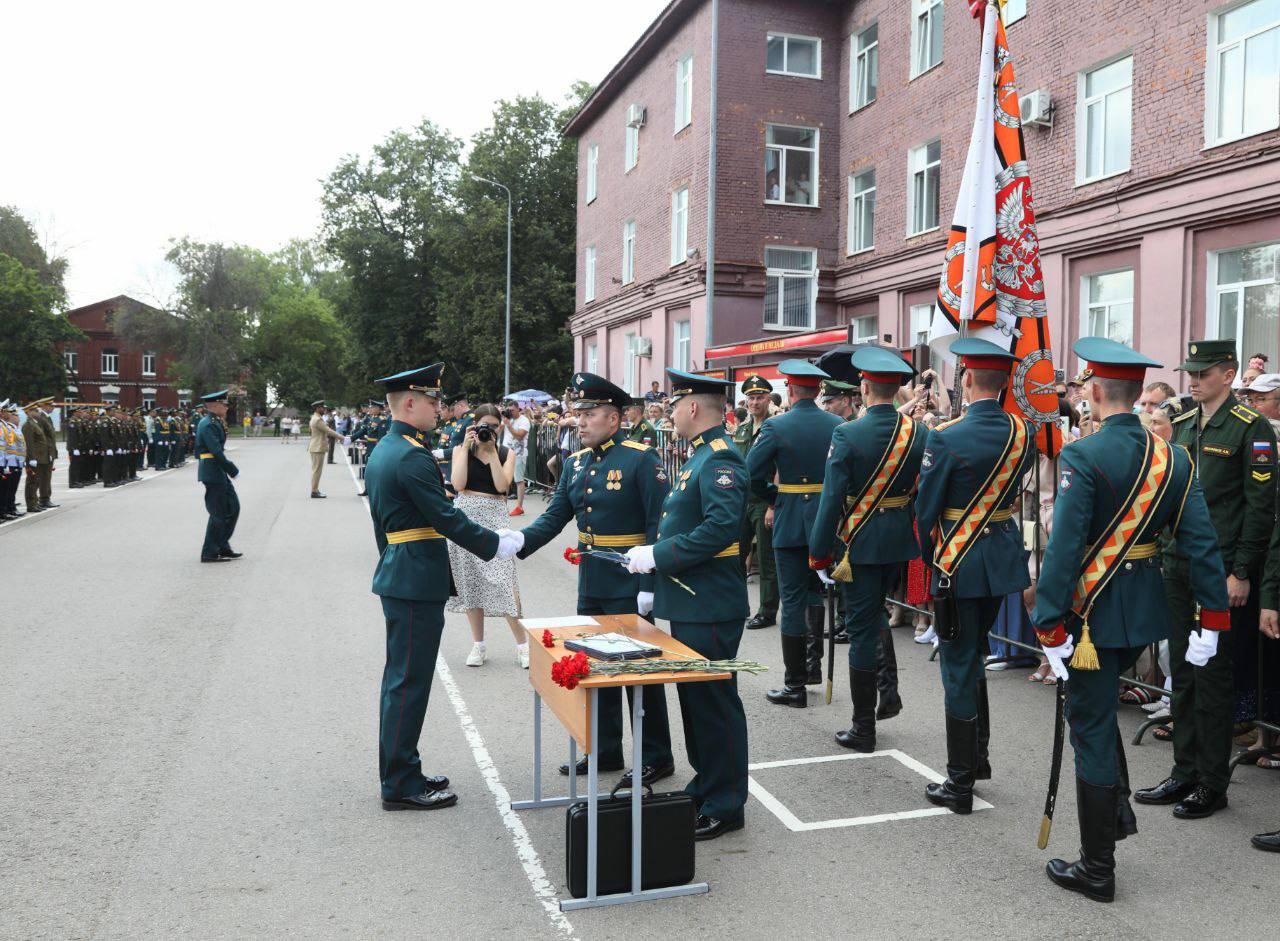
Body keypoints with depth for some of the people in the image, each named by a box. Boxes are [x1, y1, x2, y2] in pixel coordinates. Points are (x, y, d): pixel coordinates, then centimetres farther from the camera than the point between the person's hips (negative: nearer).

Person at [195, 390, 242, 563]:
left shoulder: (215, 422, 14)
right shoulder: (208, 425, -17)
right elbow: (216, 452, -22)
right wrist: (232, 469, -15)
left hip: (219, 472, 10)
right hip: (212, 472, -10)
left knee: (233, 507, 13)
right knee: (218, 513, -3)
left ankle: (222, 547, 20)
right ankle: (209, 553, 7)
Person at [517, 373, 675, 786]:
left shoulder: (641, 458, -13)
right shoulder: (576, 462, 8)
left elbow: (659, 524, -16)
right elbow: (555, 516, 5)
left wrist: (650, 584, -20)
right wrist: (519, 542, -13)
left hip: (628, 585, -7)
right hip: (591, 583, 7)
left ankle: (656, 758, 19)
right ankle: (605, 751, 31)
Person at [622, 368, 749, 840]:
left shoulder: (721, 459, -18)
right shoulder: (701, 455, 15)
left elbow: (722, 527, -30)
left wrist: (658, 555, -23)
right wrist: (657, 585, 18)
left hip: (709, 608, -10)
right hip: (687, 605, 10)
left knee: (714, 702, 1)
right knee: (694, 697, 19)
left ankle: (725, 807, 14)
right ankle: (705, 787, 33)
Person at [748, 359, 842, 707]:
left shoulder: (776, 427, -11)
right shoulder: (837, 425, -1)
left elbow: (751, 473, -13)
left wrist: (773, 498, 4)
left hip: (790, 521, -4)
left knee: (793, 599, 2)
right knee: (816, 590, 23)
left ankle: (795, 685, 7)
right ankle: (814, 662, 24)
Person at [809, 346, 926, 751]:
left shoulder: (847, 434, -16)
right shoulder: (919, 432, -2)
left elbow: (832, 499, -16)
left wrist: (819, 554, -8)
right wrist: (921, 539, 14)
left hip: (860, 542, -5)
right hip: (901, 540, 5)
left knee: (862, 630, 4)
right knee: (877, 614, 27)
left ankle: (863, 729, 12)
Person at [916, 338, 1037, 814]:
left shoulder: (947, 437, -18)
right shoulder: (1023, 431, -1)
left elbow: (926, 507, -10)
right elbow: (1015, 489, 11)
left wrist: (928, 556, 6)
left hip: (959, 561, -6)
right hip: (1003, 555, 6)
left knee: (959, 667, 3)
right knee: (974, 658, 22)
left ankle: (960, 783, 12)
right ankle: (978, 757, 33)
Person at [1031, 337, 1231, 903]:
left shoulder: (1083, 457, -18)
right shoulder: (1173, 457, 2)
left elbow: (1064, 548, -22)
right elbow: (1201, 542, 1)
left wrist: (1050, 628, -18)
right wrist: (1213, 618, 6)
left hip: (1095, 611, -7)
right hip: (1147, 607, 7)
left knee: (1091, 729, 5)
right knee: (1097, 709, 29)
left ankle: (1097, 870, 16)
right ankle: (1119, 809, 31)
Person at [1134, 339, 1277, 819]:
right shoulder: (1182, 425, 11)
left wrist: (1241, 573, -15)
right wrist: (1164, 553, 12)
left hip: (1221, 572, -7)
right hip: (1178, 566, 7)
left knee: (1212, 673, 0)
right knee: (1182, 672, 12)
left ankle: (1213, 783, 13)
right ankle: (1185, 773, 23)